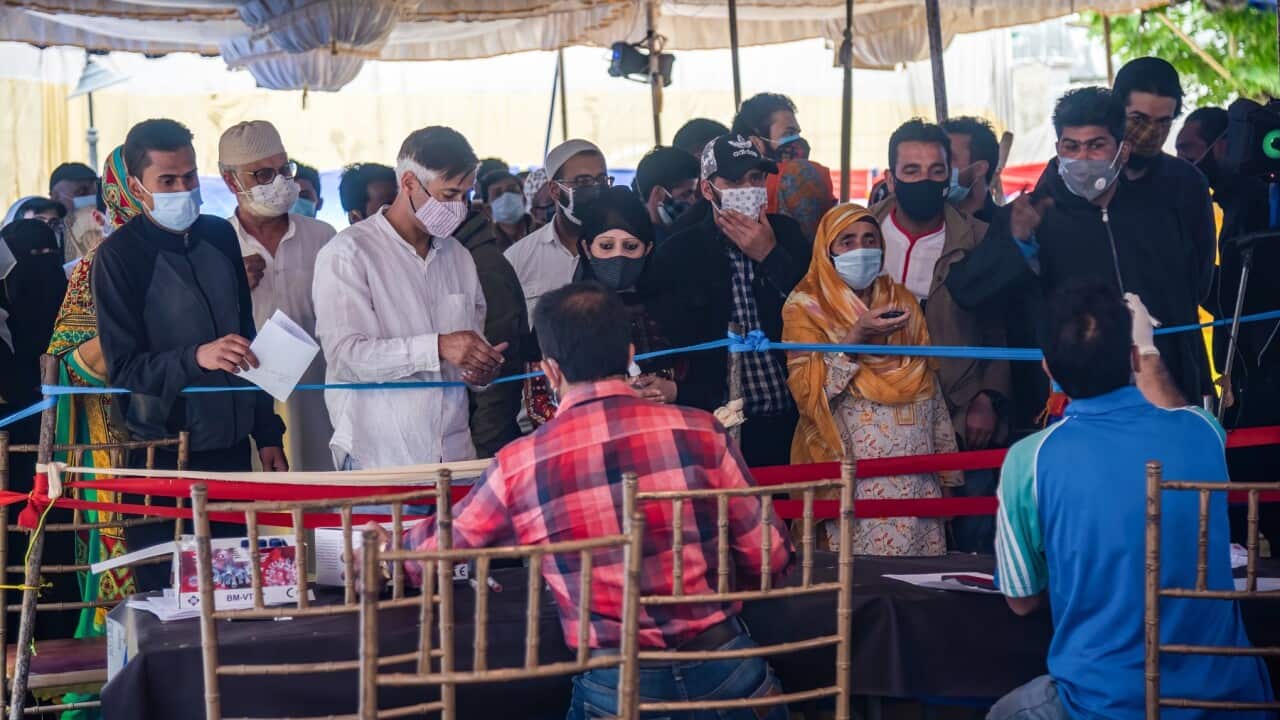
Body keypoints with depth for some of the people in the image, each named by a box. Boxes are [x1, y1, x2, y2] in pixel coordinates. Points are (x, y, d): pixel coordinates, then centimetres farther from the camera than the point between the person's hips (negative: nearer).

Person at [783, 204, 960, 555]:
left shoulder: (902, 300, 16)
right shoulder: (805, 307, 3)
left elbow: (929, 382, 16)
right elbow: (807, 391, -10)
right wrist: (856, 337, -19)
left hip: (916, 469, 4)